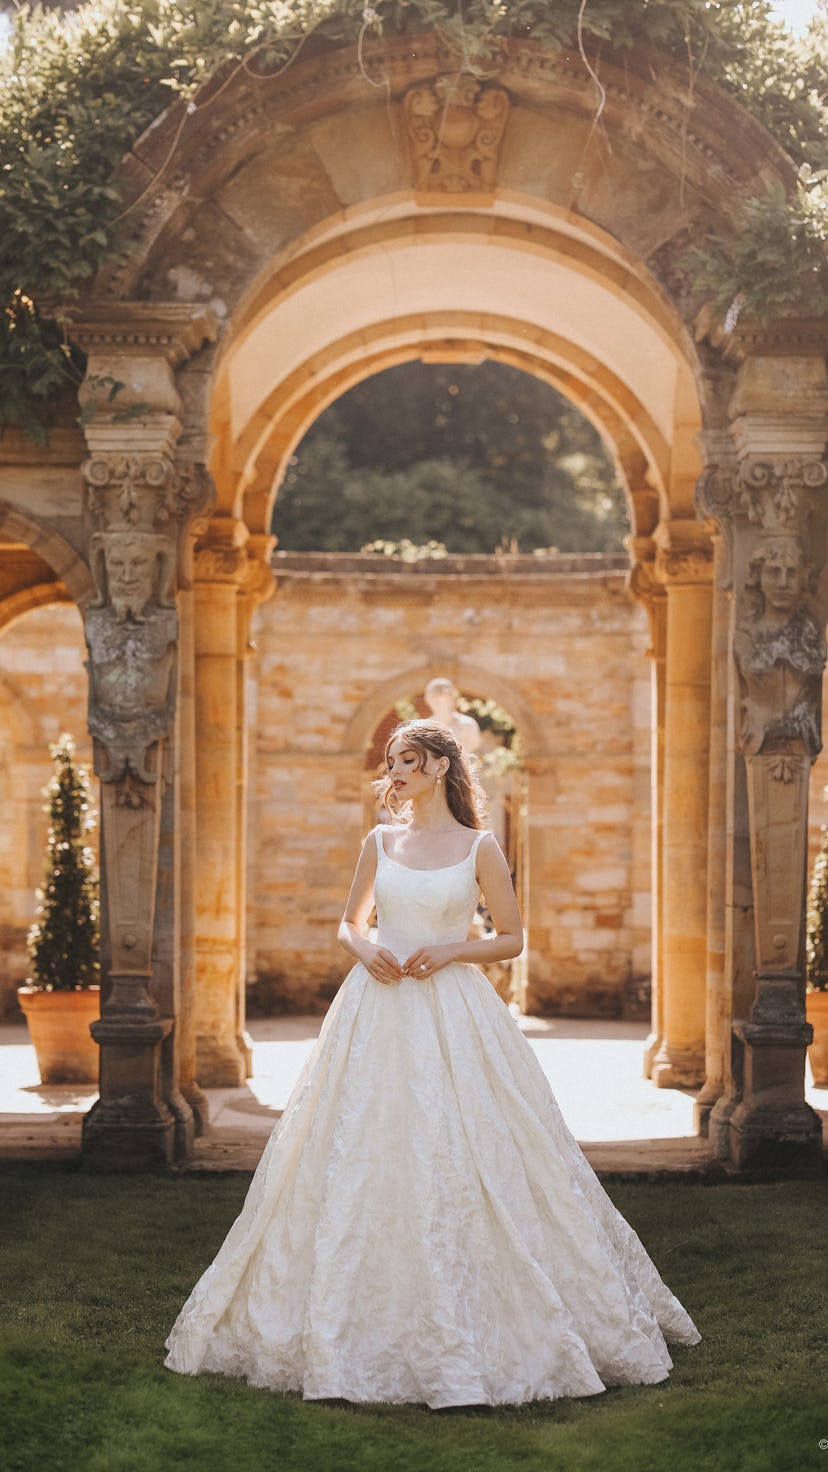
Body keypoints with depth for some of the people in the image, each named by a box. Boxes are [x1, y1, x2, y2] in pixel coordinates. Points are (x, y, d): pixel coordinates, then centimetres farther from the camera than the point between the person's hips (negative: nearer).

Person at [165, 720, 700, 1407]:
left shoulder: (480, 847, 0)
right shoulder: (380, 841, 9)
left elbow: (512, 938, 4)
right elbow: (349, 922, 19)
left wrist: (450, 951, -11)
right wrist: (364, 950, -3)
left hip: (453, 1015, -3)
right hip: (377, 1012, 3)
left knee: (464, 1164, -5)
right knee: (360, 1164, 1)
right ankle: (356, 1330, 11)